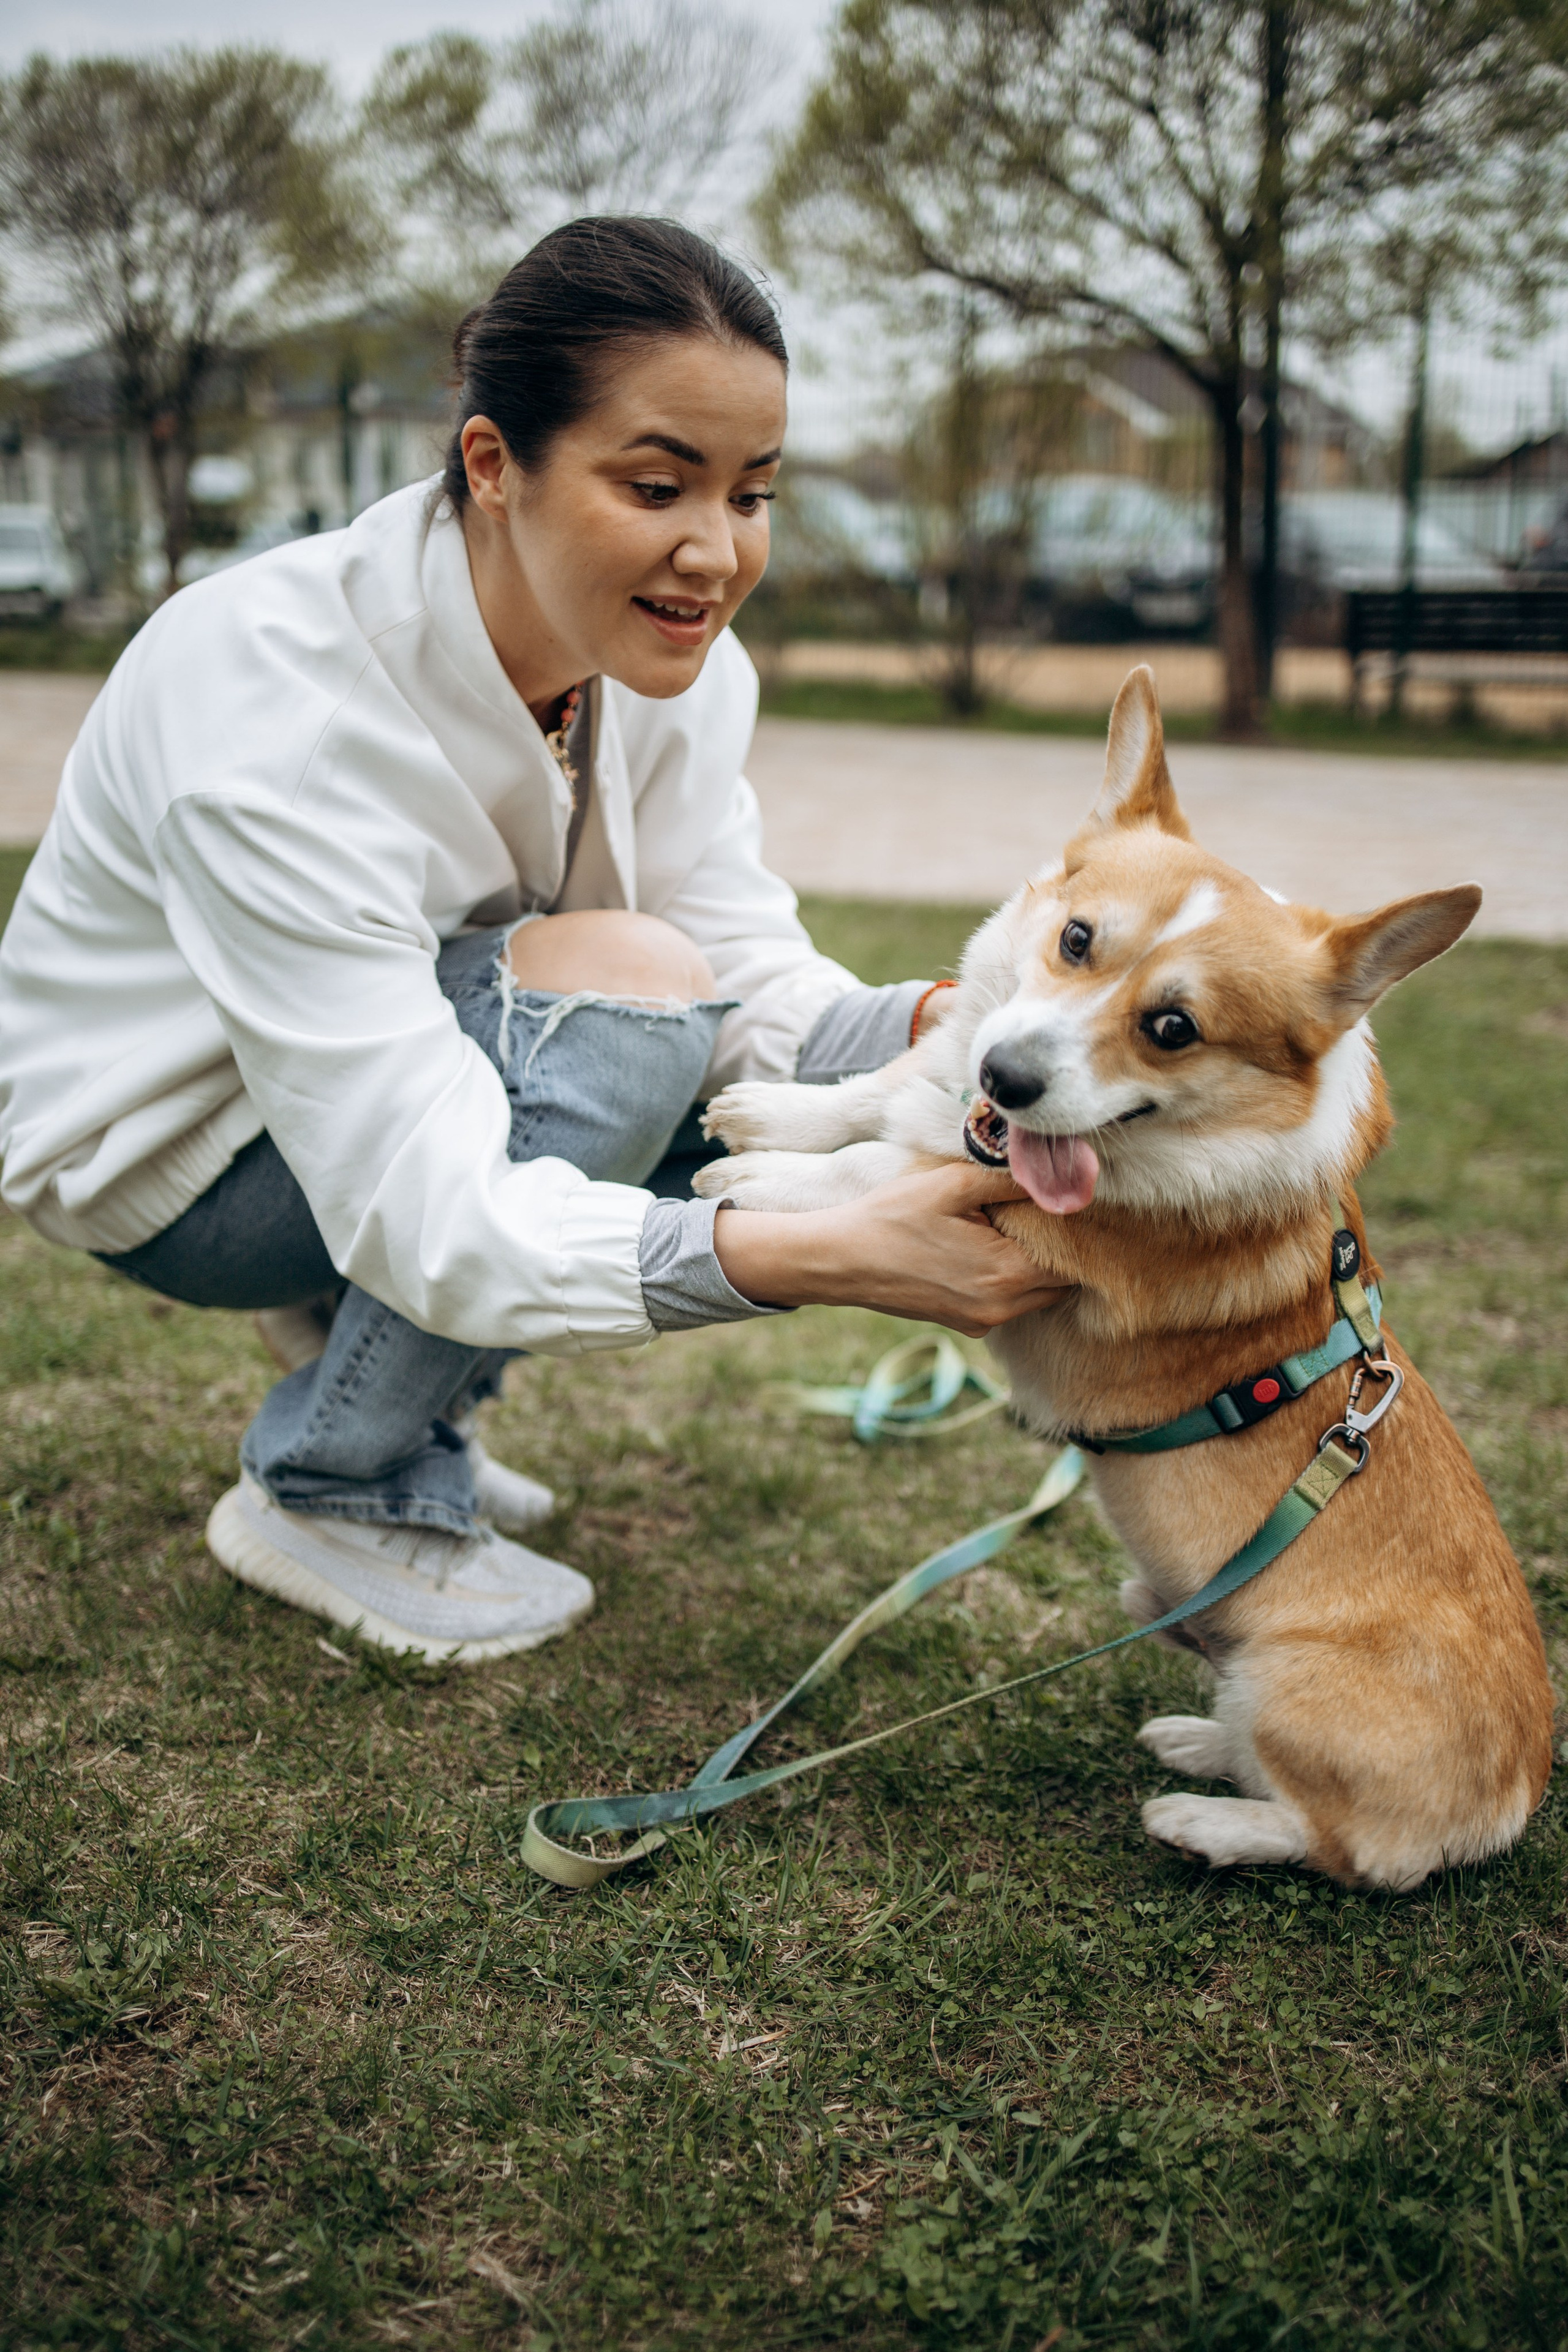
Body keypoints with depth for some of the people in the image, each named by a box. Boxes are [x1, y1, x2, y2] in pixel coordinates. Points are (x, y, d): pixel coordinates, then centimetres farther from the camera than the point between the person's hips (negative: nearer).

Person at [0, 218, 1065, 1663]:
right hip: (163, 1152, -7)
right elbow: (429, 1215, -39)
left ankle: (381, 1357, 8)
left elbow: (754, 983, -16)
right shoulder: (279, 713, -35)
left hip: (435, 1048, 7)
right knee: (619, 991, -30)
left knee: (805, 1098, -11)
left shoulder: (672, 655, -14)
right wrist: (825, 1259, -51)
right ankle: (327, 1492, -10)